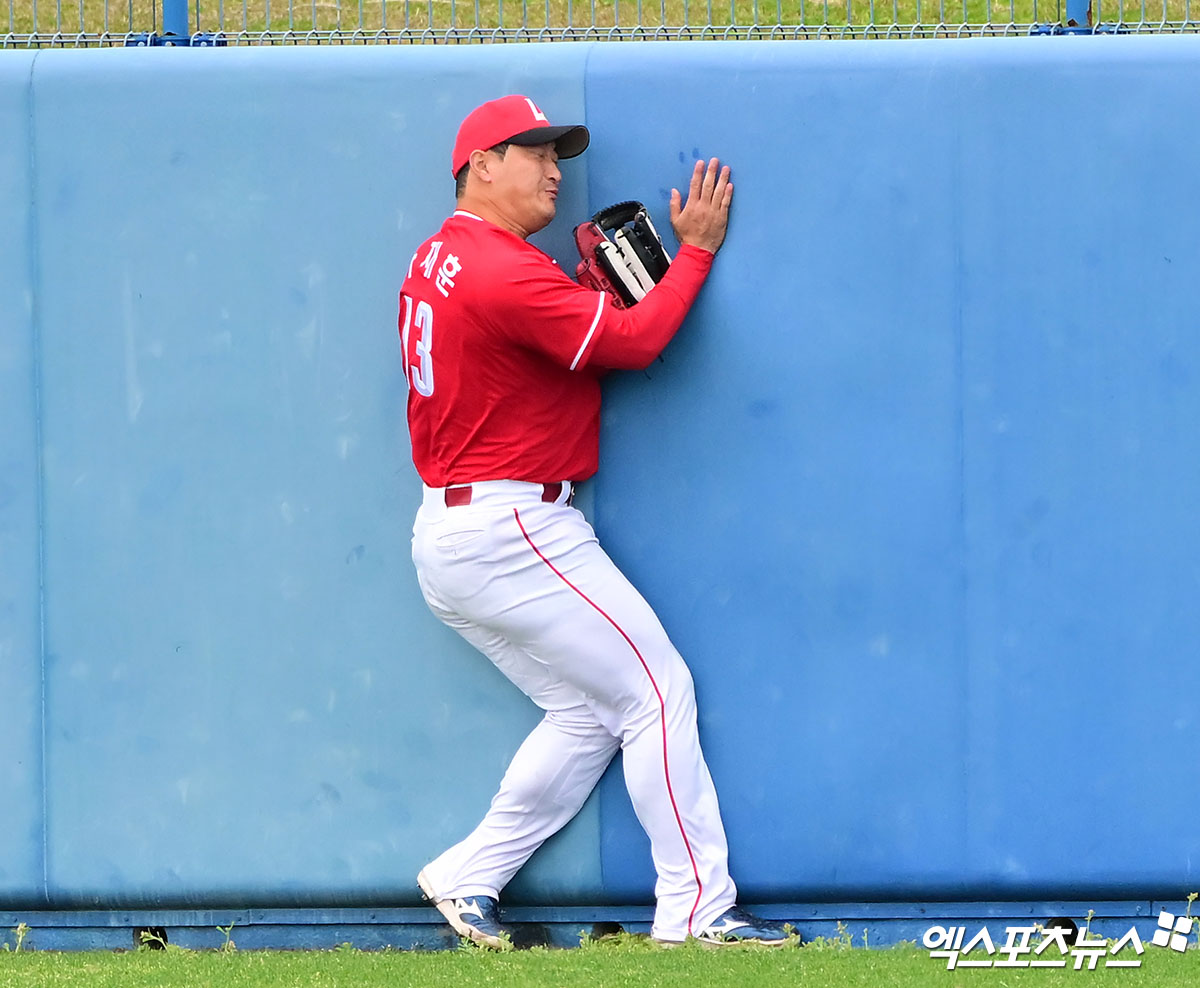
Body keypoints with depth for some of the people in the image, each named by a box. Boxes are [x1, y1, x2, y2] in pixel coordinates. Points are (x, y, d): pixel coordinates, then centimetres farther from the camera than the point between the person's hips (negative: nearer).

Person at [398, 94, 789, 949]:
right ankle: (695, 907, -5)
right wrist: (697, 247, -8)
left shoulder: (436, 264, 14)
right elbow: (635, 342, -18)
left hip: (447, 536, 10)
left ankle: (469, 879, 15)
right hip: (513, 531, -10)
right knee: (656, 690, -5)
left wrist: (598, 288, 5)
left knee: (590, 715, 16)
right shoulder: (504, 272, -17)